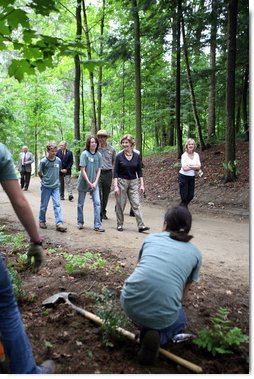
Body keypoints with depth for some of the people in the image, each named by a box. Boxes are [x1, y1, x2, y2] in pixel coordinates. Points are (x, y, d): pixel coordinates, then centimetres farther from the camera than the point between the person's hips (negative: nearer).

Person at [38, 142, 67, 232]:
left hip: (56, 186, 2)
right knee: (44, 205, 9)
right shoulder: (43, 161, -12)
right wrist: (45, 179, 10)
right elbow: (39, 173, 0)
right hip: (46, 186, -2)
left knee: (57, 205, -5)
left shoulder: (58, 160, -2)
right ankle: (42, 221, 28)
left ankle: (59, 224, -8)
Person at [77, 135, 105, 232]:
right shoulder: (84, 154, -11)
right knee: (80, 204, 9)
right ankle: (80, 223, 26)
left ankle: (97, 225, -1)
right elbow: (82, 170, -13)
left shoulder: (99, 155, 1)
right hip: (83, 182, -3)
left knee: (97, 203, -5)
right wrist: (89, 183, -15)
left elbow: (98, 170, 4)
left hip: (94, 183, 3)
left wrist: (95, 182, -8)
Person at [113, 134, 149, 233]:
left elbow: (139, 171, 6)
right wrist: (115, 186, -13)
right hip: (121, 181, -1)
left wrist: (142, 184, 1)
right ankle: (119, 225, 19)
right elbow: (115, 172, -5)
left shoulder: (137, 156, 1)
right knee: (120, 205, 5)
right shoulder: (119, 156, -5)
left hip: (133, 182, 2)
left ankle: (141, 226, -2)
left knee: (136, 204, -2)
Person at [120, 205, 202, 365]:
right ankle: (157, 335, 4)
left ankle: (143, 324, 19)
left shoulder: (151, 238, 16)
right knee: (181, 319, 32)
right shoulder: (195, 253, 13)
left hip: (129, 303, 4)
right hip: (162, 314, -3)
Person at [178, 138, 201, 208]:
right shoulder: (184, 155, -12)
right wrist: (194, 167, -13)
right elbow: (184, 168, -21)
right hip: (183, 177, -5)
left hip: (192, 177, 6)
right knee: (184, 196, -1)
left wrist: (189, 166, -17)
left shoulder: (196, 155, 1)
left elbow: (198, 168, -5)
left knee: (191, 195, 12)